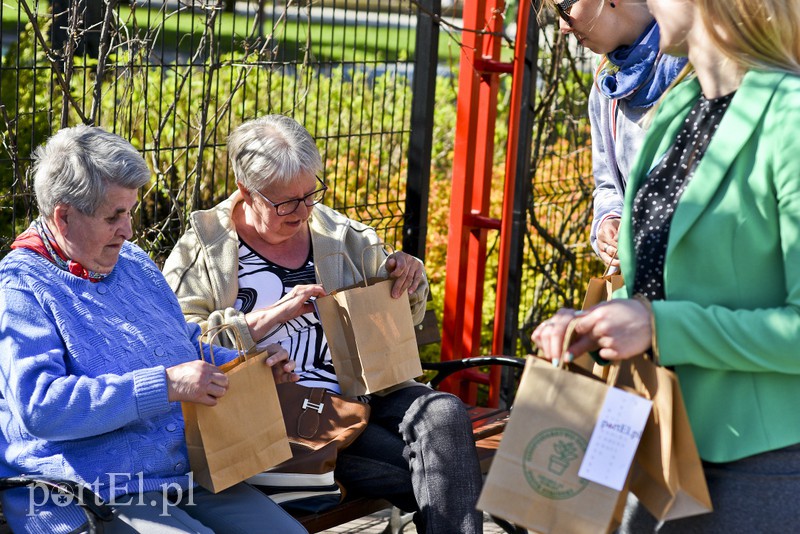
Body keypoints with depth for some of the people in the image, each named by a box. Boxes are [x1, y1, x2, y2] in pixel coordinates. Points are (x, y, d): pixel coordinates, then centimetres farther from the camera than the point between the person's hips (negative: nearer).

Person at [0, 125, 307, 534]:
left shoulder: (132, 262, 17)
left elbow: (188, 348, 29)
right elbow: (39, 406, -20)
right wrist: (165, 386, -23)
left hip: (193, 479, 7)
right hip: (87, 501, -7)